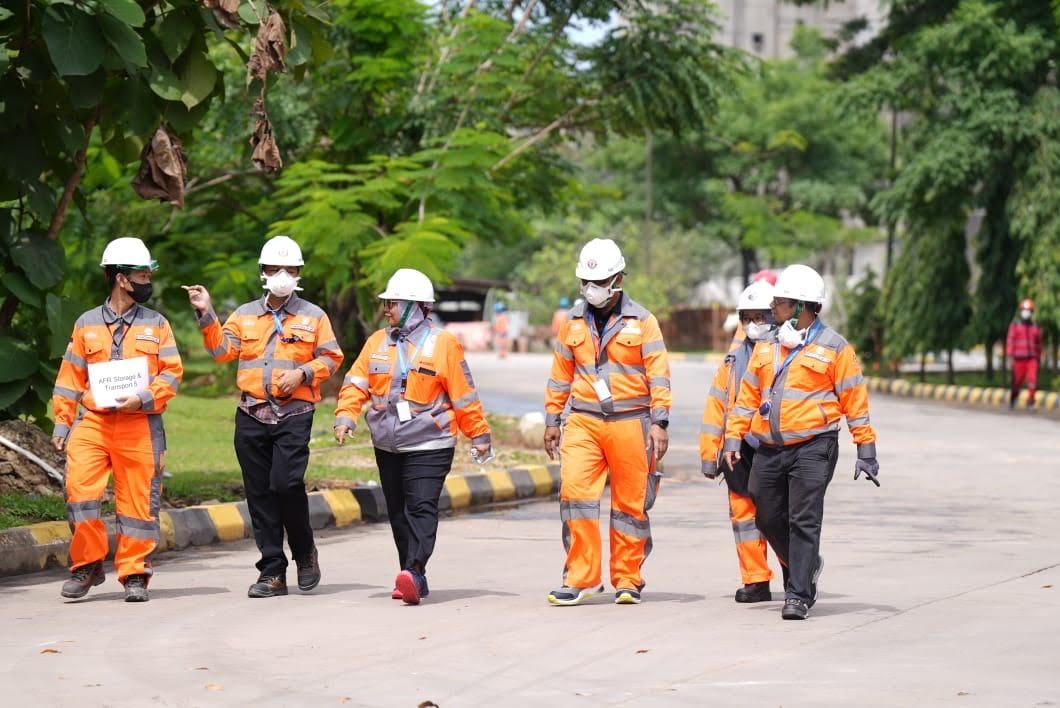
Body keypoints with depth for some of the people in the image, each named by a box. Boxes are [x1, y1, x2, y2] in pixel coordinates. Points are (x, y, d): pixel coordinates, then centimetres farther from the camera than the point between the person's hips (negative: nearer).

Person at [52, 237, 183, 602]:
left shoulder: (156, 324, 10)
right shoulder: (87, 324, 13)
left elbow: (172, 373, 4)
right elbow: (70, 378, 13)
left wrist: (143, 398, -12)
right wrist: (62, 422, 7)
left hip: (140, 425, 0)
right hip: (92, 421, 1)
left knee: (139, 499, -2)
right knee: (79, 488, -13)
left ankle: (134, 574, 8)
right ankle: (87, 565, 1)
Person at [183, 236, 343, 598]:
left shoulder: (313, 316, 8)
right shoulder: (244, 315, 15)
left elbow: (331, 358, 7)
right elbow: (222, 350, 5)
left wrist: (303, 373, -9)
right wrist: (206, 315, -5)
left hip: (294, 414, -3)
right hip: (252, 415, 3)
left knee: (286, 483, -18)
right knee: (259, 493, 2)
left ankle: (305, 552, 6)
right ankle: (272, 572, 8)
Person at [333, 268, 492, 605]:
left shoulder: (443, 344, -4)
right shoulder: (377, 343, 10)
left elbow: (464, 395, -2)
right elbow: (356, 384, 5)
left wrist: (479, 435, 0)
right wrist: (346, 416, -11)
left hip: (429, 444, -6)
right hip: (388, 447, 6)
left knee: (422, 507, -16)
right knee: (398, 512, 8)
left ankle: (415, 571, -27)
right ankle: (411, 581, 14)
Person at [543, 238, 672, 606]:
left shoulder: (641, 322, 2)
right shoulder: (574, 322, 12)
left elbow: (658, 375, -2)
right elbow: (560, 375, 18)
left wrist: (659, 422, -10)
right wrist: (552, 421, 16)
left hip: (629, 423, -2)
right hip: (583, 422, 2)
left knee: (630, 503, 2)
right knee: (574, 492, -12)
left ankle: (627, 580, 13)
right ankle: (581, 578, -7)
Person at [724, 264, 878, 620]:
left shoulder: (833, 347, 0)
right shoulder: (766, 348, 16)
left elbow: (855, 400, -1)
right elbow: (747, 396, 17)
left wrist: (866, 449, -5)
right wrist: (733, 438, 8)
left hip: (813, 447, -6)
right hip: (770, 449, 6)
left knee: (804, 521, -9)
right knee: (769, 518, 9)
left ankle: (798, 595, -8)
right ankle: (806, 567, 33)